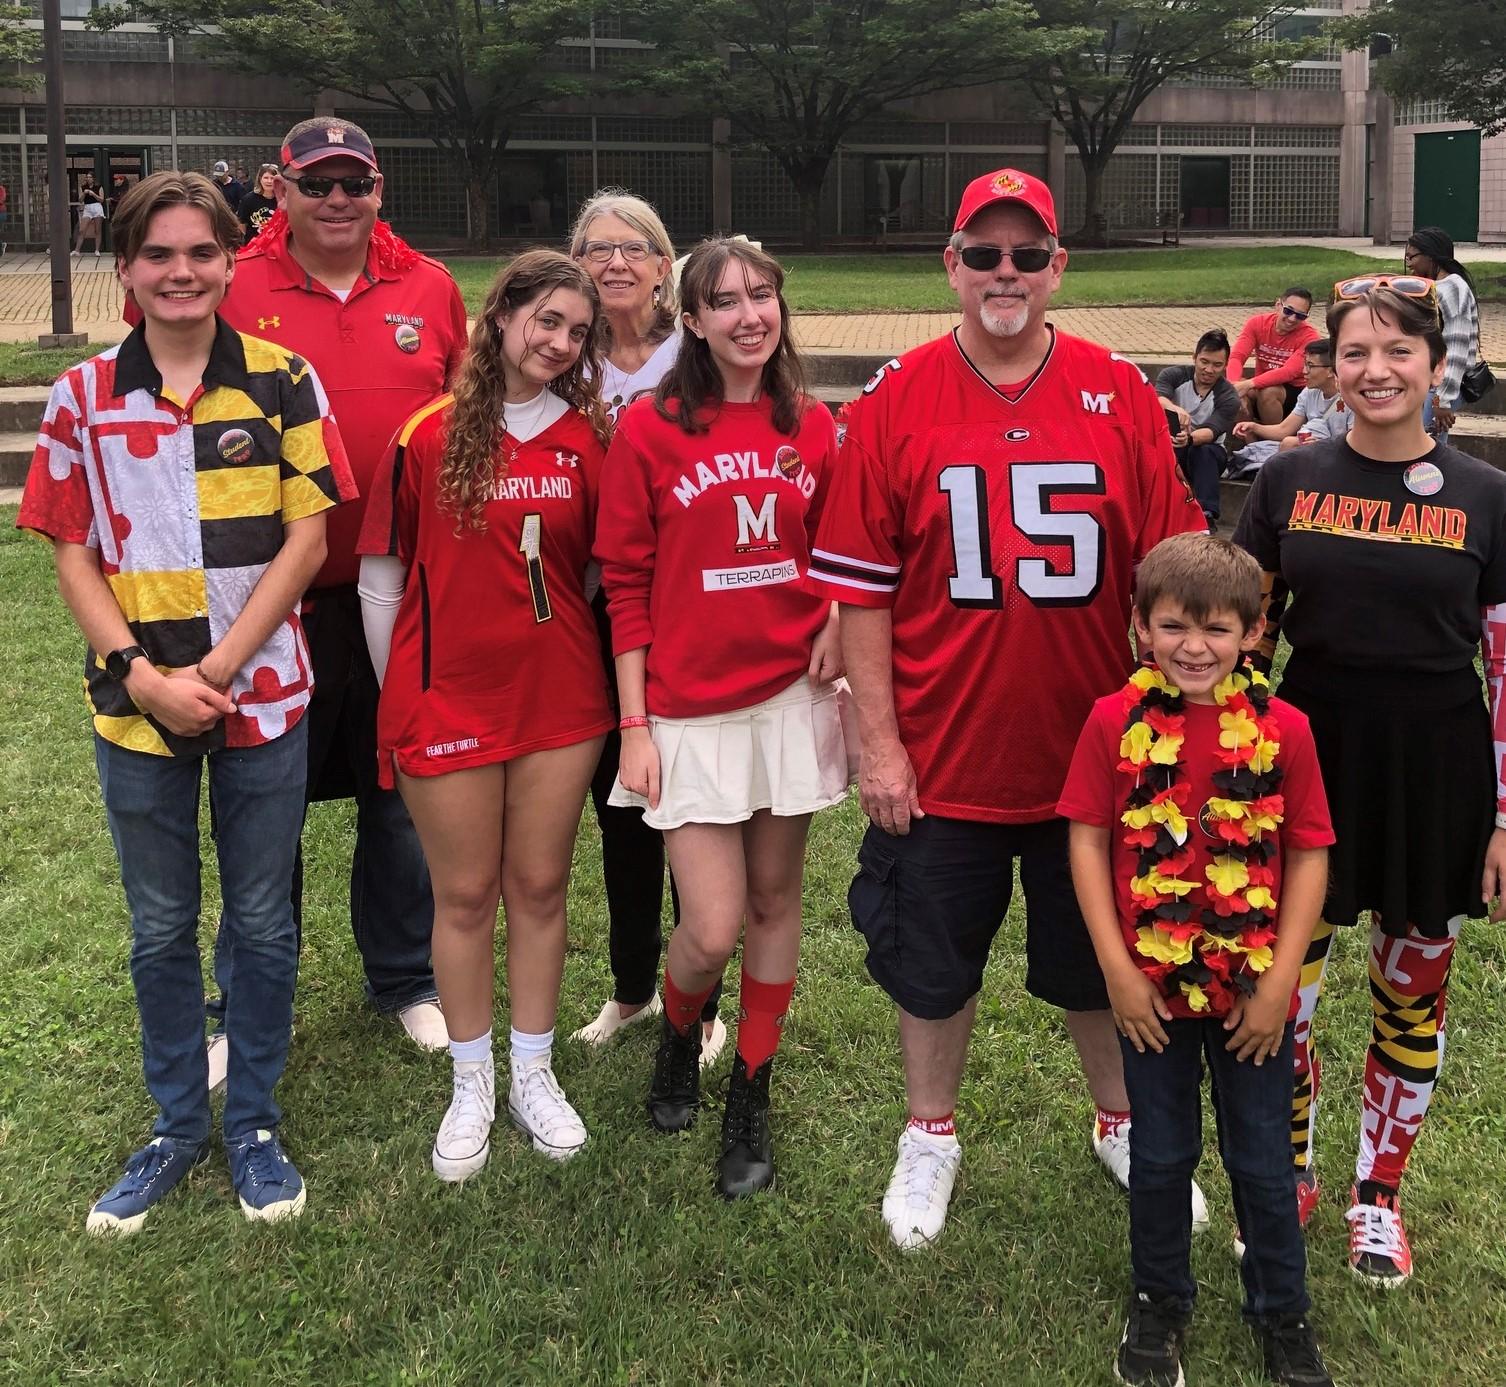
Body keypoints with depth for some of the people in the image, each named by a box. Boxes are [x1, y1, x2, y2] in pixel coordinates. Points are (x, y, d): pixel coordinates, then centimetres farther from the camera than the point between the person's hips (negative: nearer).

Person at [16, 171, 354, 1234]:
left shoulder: (283, 382, -4)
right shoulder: (83, 397, 0)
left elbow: (307, 541, -7)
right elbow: (74, 555, 2)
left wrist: (220, 668, -14)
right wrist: (140, 673, -12)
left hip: (263, 698, -1)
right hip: (137, 706, 2)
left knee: (263, 924, 9)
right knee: (161, 930, 14)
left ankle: (256, 1123, 27)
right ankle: (177, 1126, 31)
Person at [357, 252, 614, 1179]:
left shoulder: (590, 440, 2)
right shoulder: (429, 435, -5)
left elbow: (604, 567, 10)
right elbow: (383, 576, 0)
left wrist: (588, 661, 6)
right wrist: (399, 695, 3)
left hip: (560, 697, 2)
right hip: (449, 698, -2)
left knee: (541, 886, 11)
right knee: (465, 893, 8)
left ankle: (535, 1073, 26)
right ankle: (474, 1085, 23)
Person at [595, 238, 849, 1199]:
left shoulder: (812, 426, 4)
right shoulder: (650, 429, -5)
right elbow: (627, 585, -3)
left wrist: (837, 618, -6)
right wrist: (636, 727, -6)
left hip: (791, 696, 3)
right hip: (691, 710, -3)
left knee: (774, 900, 11)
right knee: (712, 930, -5)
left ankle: (752, 1102, 28)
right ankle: (679, 1036, 31)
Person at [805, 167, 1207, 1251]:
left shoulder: (1121, 398, -3)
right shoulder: (897, 402, -6)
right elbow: (860, 588, -5)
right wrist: (879, 742, -7)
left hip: (1091, 755, 1)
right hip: (941, 757, -1)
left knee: (1100, 960, 18)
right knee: (932, 965, 15)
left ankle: (1124, 1124, 41)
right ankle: (931, 1137, 37)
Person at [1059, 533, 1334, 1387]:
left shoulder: (1283, 730, -9)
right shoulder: (1116, 723, -9)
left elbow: (1309, 855, -5)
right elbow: (1088, 840, -6)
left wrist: (1279, 981, -9)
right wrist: (1118, 970, -10)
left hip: (1254, 992, 0)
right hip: (1152, 988, 0)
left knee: (1264, 1162, 14)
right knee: (1161, 1157, 16)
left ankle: (1283, 1312, 36)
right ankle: (1161, 1301, 38)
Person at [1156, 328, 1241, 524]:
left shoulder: (1228, 397, -8)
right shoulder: (1174, 375, -5)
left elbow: (1211, 431, -25)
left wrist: (1190, 439, -49)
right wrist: (1176, 410, -51)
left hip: (1209, 452, 0)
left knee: (1204, 452, -35)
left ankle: (1206, 513, -43)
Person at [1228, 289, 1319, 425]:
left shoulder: (1308, 336, -16)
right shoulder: (1257, 323, -6)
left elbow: (1289, 372, -28)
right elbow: (1236, 357, -16)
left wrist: (1249, 384, -41)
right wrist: (1235, 385, -38)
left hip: (1293, 393, -3)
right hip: (1261, 387, 3)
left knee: (1268, 392, -33)